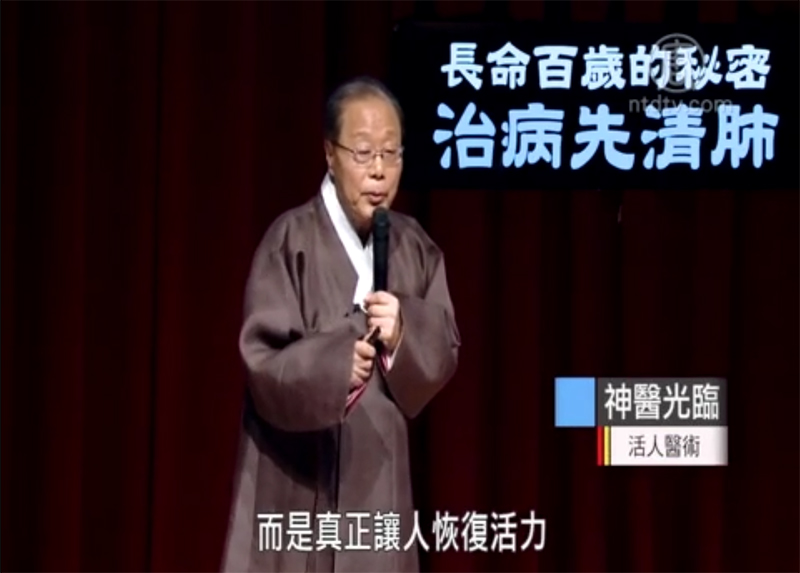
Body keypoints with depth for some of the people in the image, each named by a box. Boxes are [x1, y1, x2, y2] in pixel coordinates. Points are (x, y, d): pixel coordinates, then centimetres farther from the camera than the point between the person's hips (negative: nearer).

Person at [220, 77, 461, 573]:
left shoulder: (414, 247, 8)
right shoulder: (291, 241, -8)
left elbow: (447, 349, 6)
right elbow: (263, 359, -13)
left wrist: (405, 331, -14)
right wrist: (333, 360, -29)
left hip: (379, 478, 5)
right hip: (299, 481, -5)